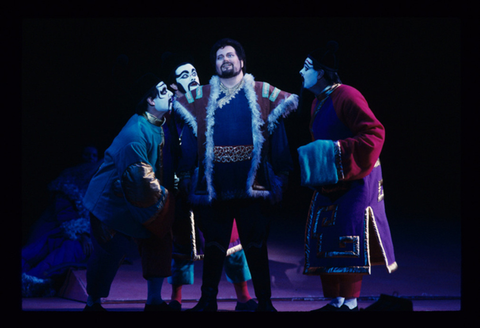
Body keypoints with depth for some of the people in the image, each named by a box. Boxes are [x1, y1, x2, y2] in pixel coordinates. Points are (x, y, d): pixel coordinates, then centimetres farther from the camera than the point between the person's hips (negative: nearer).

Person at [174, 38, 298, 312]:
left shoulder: (264, 96, 5)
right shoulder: (200, 99, 8)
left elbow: (278, 141, 3)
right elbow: (190, 143, 7)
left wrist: (280, 179, -3)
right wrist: (187, 179, 1)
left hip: (253, 186, -1)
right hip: (213, 187, 1)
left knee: (256, 247, 5)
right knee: (214, 246, 9)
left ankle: (264, 302, 14)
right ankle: (208, 300, 20)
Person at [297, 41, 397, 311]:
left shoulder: (346, 96, -17)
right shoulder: (318, 102, 10)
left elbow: (374, 133, -22)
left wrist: (338, 149, -24)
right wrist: (312, 157, 5)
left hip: (355, 180, -9)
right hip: (329, 182, 9)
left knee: (349, 237, -9)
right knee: (324, 238, 7)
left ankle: (350, 302, -4)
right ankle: (334, 301, 12)